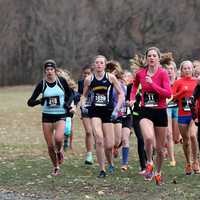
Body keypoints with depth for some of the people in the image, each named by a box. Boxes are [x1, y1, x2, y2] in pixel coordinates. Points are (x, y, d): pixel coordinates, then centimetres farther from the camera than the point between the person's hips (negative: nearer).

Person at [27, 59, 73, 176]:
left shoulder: (62, 81, -2)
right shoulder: (42, 84, -3)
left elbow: (69, 94, 15)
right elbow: (30, 102, -3)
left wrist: (67, 103, -4)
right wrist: (40, 101, -23)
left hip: (60, 115, -1)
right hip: (47, 116, 1)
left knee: (58, 138, -27)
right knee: (50, 145, 2)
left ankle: (59, 151, 7)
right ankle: (56, 168, 23)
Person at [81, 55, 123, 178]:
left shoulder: (110, 77, -2)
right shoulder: (89, 79, 3)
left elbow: (121, 94, 3)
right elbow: (84, 95, 17)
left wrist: (116, 109, -7)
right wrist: (83, 105, -2)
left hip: (108, 112, 0)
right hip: (95, 111, 0)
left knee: (109, 145, 0)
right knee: (99, 140, -17)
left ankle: (110, 164, 32)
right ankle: (102, 170, -7)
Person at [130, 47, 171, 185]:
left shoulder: (163, 73, -9)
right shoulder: (140, 74, 2)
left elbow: (168, 93, -20)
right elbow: (135, 85, 25)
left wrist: (152, 84, -25)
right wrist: (132, 98, 10)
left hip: (160, 112, -1)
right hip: (146, 112, 1)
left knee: (160, 148, 8)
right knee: (149, 138, -29)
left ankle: (158, 173, 31)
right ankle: (149, 164, -7)